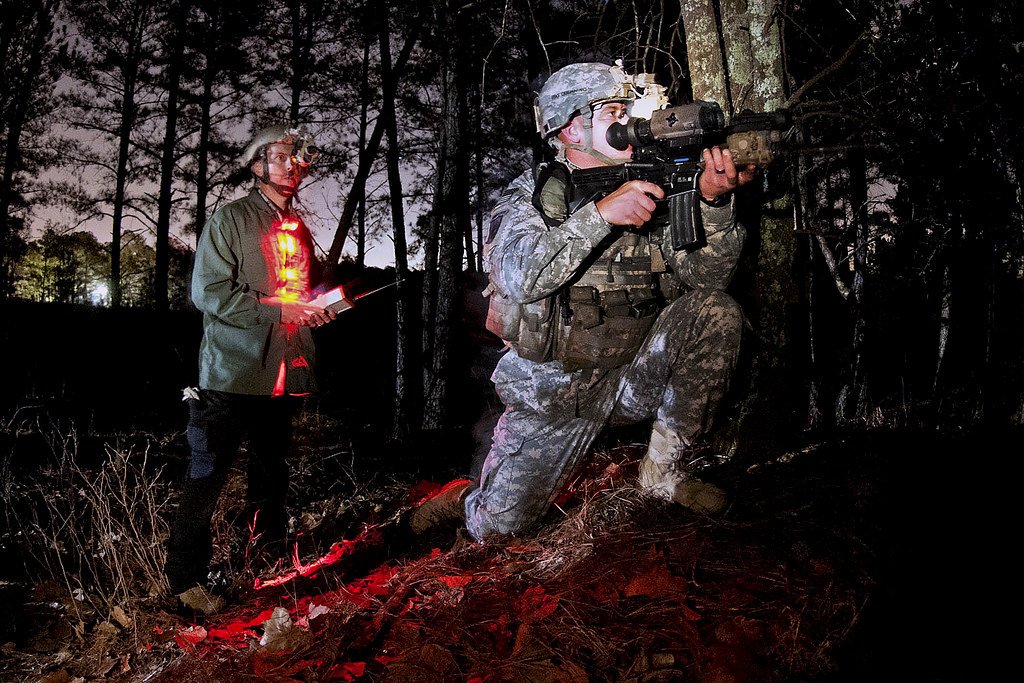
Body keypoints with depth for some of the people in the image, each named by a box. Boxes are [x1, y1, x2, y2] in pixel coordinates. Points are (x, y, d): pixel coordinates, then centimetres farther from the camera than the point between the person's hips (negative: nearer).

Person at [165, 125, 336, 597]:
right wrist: (280, 309, -17)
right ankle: (186, 578, 11)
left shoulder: (299, 230, 17)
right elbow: (210, 292, -14)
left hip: (284, 377, 6)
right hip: (232, 375, -6)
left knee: (271, 472, 17)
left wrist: (319, 307, 8)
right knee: (208, 475, -1)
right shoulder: (230, 219, -4)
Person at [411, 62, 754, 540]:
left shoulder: (649, 190, 4)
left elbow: (705, 275, -8)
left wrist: (713, 201, -25)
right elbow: (522, 276, -27)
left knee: (715, 311, -20)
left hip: (635, 376, 3)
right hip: (554, 391, -2)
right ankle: (468, 499, 32)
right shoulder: (531, 193, -6)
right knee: (499, 526, -8)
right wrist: (601, 214, -37)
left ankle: (665, 468, -5)